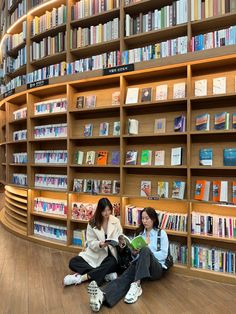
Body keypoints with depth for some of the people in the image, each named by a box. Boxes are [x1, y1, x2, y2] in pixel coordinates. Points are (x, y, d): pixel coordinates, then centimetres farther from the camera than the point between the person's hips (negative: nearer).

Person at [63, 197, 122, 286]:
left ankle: (81, 277, -28)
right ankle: (106, 273, -24)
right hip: (95, 254, 2)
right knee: (73, 262, -17)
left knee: (113, 263, -36)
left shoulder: (116, 221, -3)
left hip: (110, 254, -2)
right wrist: (100, 244, -27)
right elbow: (91, 243, -6)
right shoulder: (92, 223, -3)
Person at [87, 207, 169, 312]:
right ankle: (102, 296, -59)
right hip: (140, 264, 3)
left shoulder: (162, 233, 6)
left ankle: (136, 285, -47)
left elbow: (163, 254, -3)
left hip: (157, 268, -3)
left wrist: (145, 252, -14)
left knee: (145, 250, -35)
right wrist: (134, 252, -6)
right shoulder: (140, 233, 19)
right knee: (125, 276, -32)